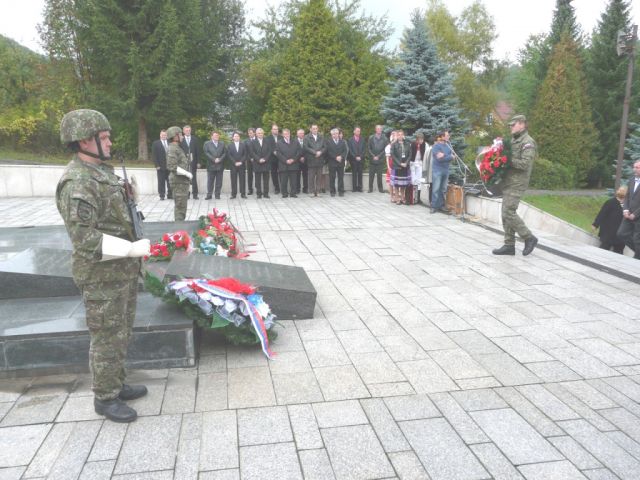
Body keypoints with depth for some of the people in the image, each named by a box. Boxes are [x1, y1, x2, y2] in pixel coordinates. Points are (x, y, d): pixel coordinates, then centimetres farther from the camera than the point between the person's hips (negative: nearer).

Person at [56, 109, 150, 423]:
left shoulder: (102, 171, 11)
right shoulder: (77, 183, -20)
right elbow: (83, 237, -26)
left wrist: (133, 251, 19)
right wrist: (131, 249, -27)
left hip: (124, 270, 9)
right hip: (101, 276, -9)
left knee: (121, 334, 20)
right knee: (107, 338, 4)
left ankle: (116, 385, 36)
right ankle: (104, 398, 21)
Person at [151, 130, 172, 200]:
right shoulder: (155, 143, 2)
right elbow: (154, 155, -1)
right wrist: (157, 165, -9)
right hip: (160, 167, -2)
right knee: (161, 182, 2)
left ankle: (170, 195, 11)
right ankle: (162, 195, 8)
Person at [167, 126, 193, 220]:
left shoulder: (178, 148, 17)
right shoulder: (172, 149, -15)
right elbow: (172, 167, -24)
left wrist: (187, 173, 10)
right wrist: (187, 173, -19)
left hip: (183, 181, 10)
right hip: (178, 181, -10)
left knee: (182, 205, 17)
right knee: (180, 206, -7)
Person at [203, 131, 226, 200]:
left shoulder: (222, 143, 13)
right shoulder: (207, 143, 5)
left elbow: (225, 153, 5)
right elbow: (206, 153, -5)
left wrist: (220, 159, -10)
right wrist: (214, 159, -14)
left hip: (220, 165, 2)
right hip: (211, 165, -2)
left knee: (219, 181, 4)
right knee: (210, 181, 1)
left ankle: (217, 195, 10)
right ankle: (209, 195, 7)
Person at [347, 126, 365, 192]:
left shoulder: (362, 139, 11)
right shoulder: (350, 140, 4)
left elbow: (364, 149, 7)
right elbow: (350, 150, 0)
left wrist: (360, 157, -6)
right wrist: (355, 157, -9)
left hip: (361, 159, 2)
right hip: (353, 159, -2)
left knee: (360, 173, 0)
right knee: (354, 174, -1)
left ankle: (360, 187, 4)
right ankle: (354, 187, 2)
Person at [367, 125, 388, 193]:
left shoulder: (384, 138, 1)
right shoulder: (371, 138, 5)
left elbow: (385, 149, -1)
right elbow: (368, 148, 3)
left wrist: (378, 156, -8)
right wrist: (373, 156, -8)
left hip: (380, 160, -1)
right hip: (372, 159, 1)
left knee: (379, 175, 1)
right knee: (371, 175, 1)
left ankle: (380, 188, 8)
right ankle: (370, 188, 8)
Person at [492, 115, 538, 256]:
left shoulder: (528, 142, -10)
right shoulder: (513, 140, 18)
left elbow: (525, 164, -20)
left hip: (517, 183, -9)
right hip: (508, 182, 9)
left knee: (509, 213, -12)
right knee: (506, 214, 8)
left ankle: (529, 238, 3)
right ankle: (509, 245, 14)